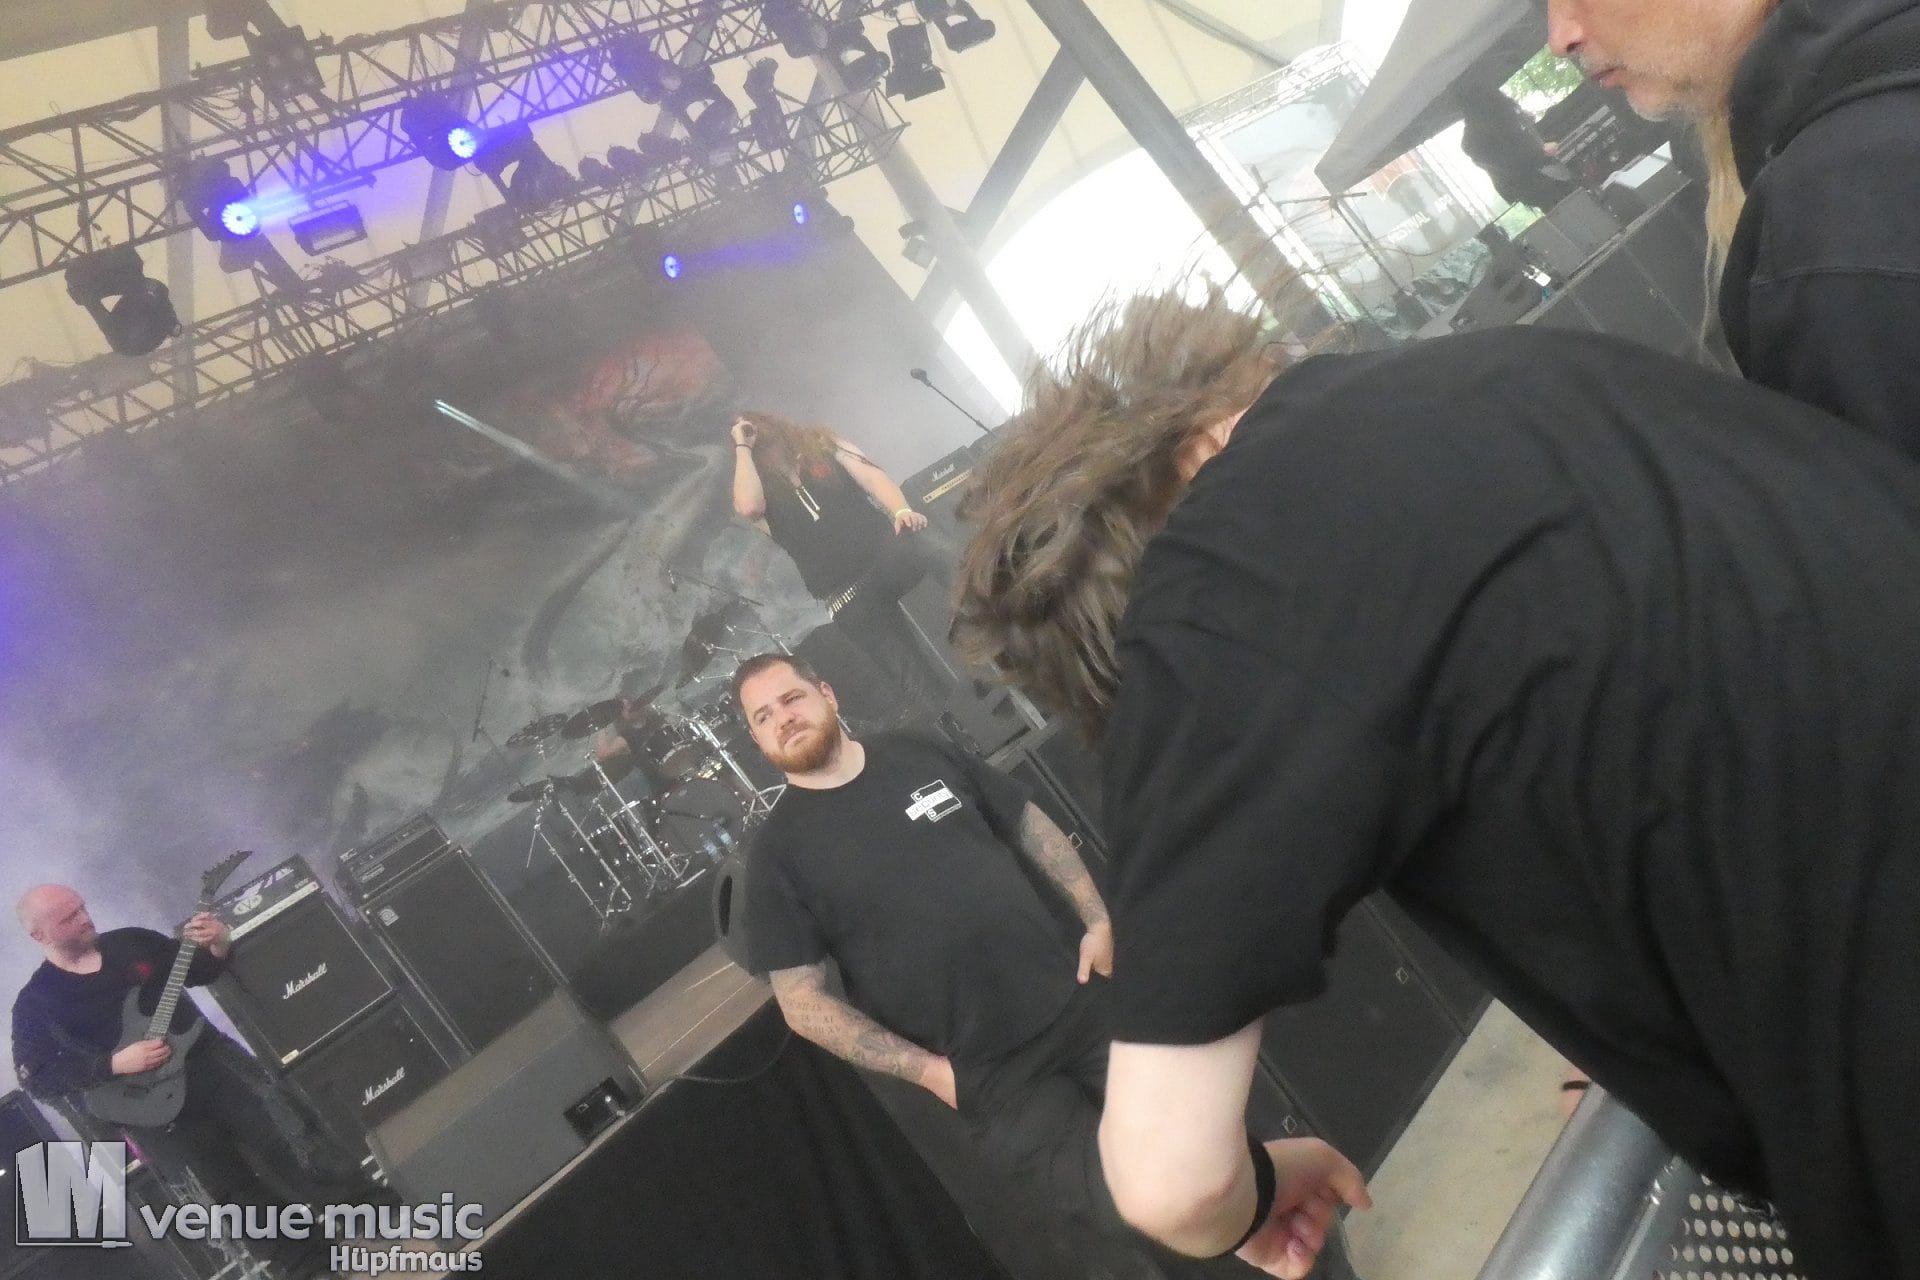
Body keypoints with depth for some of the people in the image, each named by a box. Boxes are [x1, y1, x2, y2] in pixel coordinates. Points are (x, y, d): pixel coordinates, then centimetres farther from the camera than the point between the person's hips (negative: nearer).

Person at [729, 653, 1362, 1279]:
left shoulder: (919, 754, 4)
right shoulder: (780, 851, -6)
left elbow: (1031, 825, 15)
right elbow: (803, 1001, -7)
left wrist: (1099, 919, 4)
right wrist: (927, 1070, -12)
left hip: (1082, 1004, 3)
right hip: (991, 1078, -3)